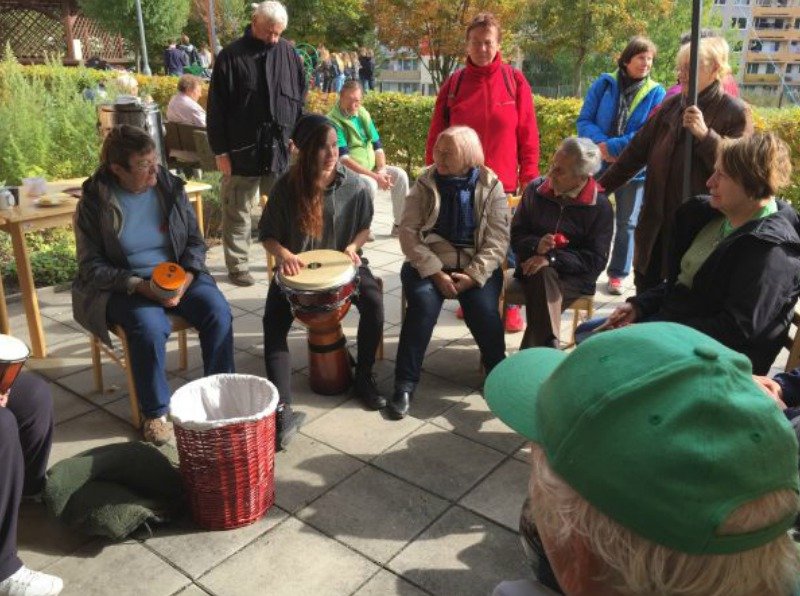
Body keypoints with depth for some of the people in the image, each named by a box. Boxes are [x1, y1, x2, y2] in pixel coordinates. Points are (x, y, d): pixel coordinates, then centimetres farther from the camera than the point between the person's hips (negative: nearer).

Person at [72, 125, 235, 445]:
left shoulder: (170, 187, 0)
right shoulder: (94, 202, -7)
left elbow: (195, 241, 5)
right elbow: (92, 266, -6)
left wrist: (185, 279, -14)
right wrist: (140, 286, -21)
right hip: (124, 287, -3)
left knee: (218, 312, -24)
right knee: (149, 327, -33)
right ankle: (155, 413, -10)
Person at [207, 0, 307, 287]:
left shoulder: (289, 54, 6)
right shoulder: (231, 56, -3)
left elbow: (300, 101, 13)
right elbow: (216, 107, -3)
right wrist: (220, 150, -6)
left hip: (282, 150, 3)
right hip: (242, 151, -3)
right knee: (238, 211, 5)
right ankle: (237, 265, 16)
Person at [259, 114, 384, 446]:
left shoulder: (353, 186, -6)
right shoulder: (287, 188, -9)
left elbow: (364, 226, 9)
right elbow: (267, 234, -1)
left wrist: (352, 247, -12)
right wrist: (283, 254, -23)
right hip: (297, 266, -1)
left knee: (374, 302, -26)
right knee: (273, 323, -25)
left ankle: (364, 378, -4)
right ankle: (283, 409, -27)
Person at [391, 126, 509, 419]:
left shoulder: (491, 186, 0)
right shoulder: (426, 183, 1)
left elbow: (497, 240, -5)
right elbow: (409, 232, -6)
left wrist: (473, 275, -19)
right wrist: (435, 272, -17)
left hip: (476, 266, 0)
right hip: (429, 263, 0)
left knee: (484, 310, -26)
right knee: (423, 302, -29)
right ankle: (405, 384, -18)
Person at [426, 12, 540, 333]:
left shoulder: (515, 81, -1)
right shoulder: (454, 83, 2)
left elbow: (528, 135, -1)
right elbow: (436, 135, 4)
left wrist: (529, 178, -4)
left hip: (503, 182, -1)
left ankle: (510, 305, 18)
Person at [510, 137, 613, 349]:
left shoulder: (600, 206, -4)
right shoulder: (535, 189, 6)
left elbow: (596, 260, -9)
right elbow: (516, 236, 8)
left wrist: (551, 259, -20)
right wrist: (536, 246, -15)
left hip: (575, 278, -2)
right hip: (534, 268, 2)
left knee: (541, 291, -34)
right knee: (543, 276, -34)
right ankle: (550, 347, -37)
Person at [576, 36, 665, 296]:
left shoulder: (656, 93, -2)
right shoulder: (604, 84, -1)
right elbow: (584, 121, -4)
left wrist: (613, 146, -20)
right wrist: (602, 144, -21)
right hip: (598, 165, 0)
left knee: (627, 223, 8)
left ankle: (617, 274, 21)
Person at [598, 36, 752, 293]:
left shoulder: (734, 113, -7)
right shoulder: (671, 105, 8)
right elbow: (637, 151, 11)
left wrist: (705, 135, -24)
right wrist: (600, 187, 9)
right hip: (656, 222, 5)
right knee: (645, 289, 13)